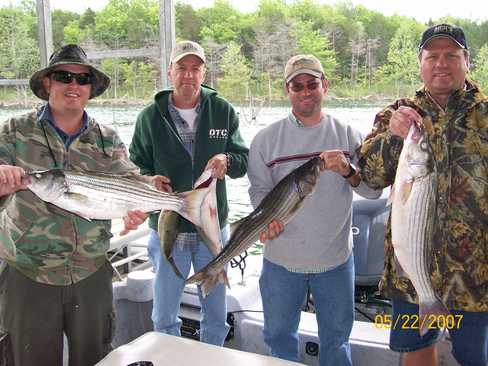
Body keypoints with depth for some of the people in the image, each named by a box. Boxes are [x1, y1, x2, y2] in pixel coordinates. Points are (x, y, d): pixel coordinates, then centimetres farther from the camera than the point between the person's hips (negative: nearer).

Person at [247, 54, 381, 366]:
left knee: (336, 336, 19)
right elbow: (259, 190, 0)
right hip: (281, 259, 0)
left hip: (336, 258, 0)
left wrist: (348, 172, -25)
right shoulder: (266, 139, -2)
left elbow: (374, 190, -6)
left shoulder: (347, 135, -1)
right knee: (279, 335, 18)